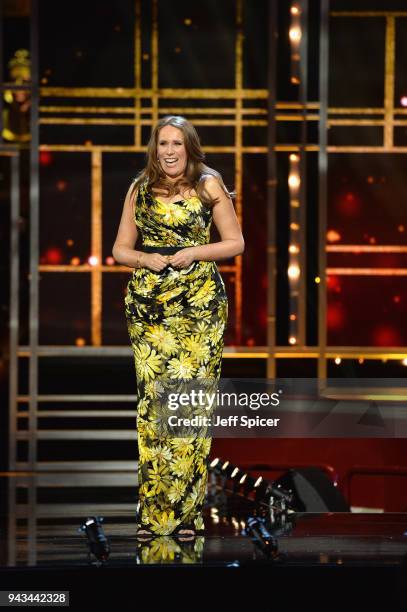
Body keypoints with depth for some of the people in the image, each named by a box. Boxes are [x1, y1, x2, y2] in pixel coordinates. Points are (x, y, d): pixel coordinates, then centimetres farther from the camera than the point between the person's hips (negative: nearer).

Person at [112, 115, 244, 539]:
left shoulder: (209, 186, 5)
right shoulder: (140, 190, 11)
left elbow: (235, 242, 7)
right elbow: (120, 248, 14)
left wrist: (195, 252, -9)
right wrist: (145, 259, -7)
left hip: (200, 306, -2)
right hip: (148, 307, 2)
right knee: (151, 399, -4)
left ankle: (186, 510, 0)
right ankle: (152, 512, 1)